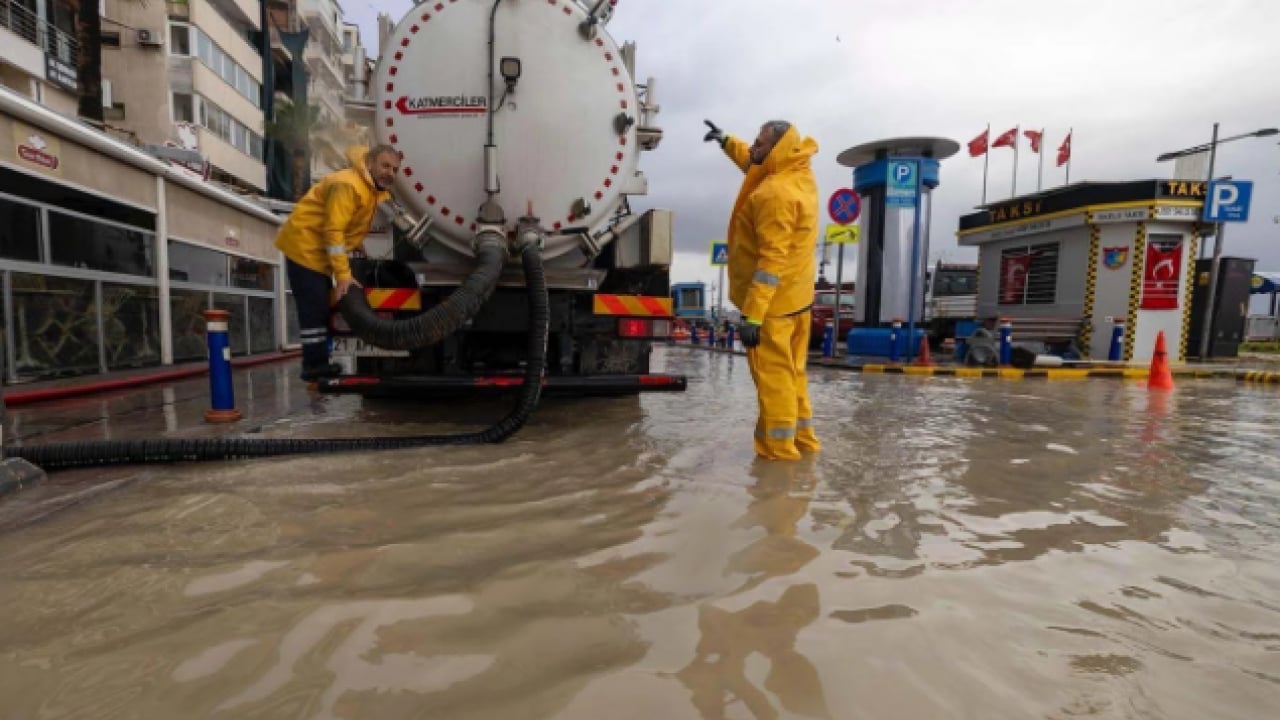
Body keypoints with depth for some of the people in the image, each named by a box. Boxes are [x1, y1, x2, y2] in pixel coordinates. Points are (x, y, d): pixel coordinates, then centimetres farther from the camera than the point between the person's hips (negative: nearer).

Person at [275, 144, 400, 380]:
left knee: (322, 305, 13)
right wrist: (343, 274, -27)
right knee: (314, 307, -11)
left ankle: (317, 363, 21)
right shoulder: (348, 184, -22)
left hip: (320, 250, 10)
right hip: (304, 244, -10)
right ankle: (314, 365, -6)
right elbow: (333, 231, -26)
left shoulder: (377, 190, 8)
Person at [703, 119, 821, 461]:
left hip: (773, 302, -10)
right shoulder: (799, 174, 8)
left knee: (773, 374, 0)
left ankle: (779, 445, 9)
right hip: (795, 296, 10)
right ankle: (801, 437, 26)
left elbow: (772, 261, -28)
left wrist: (751, 315, -28)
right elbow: (756, 164, 31)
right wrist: (726, 141, 36)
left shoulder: (776, 194, -22)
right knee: (792, 372, 17)